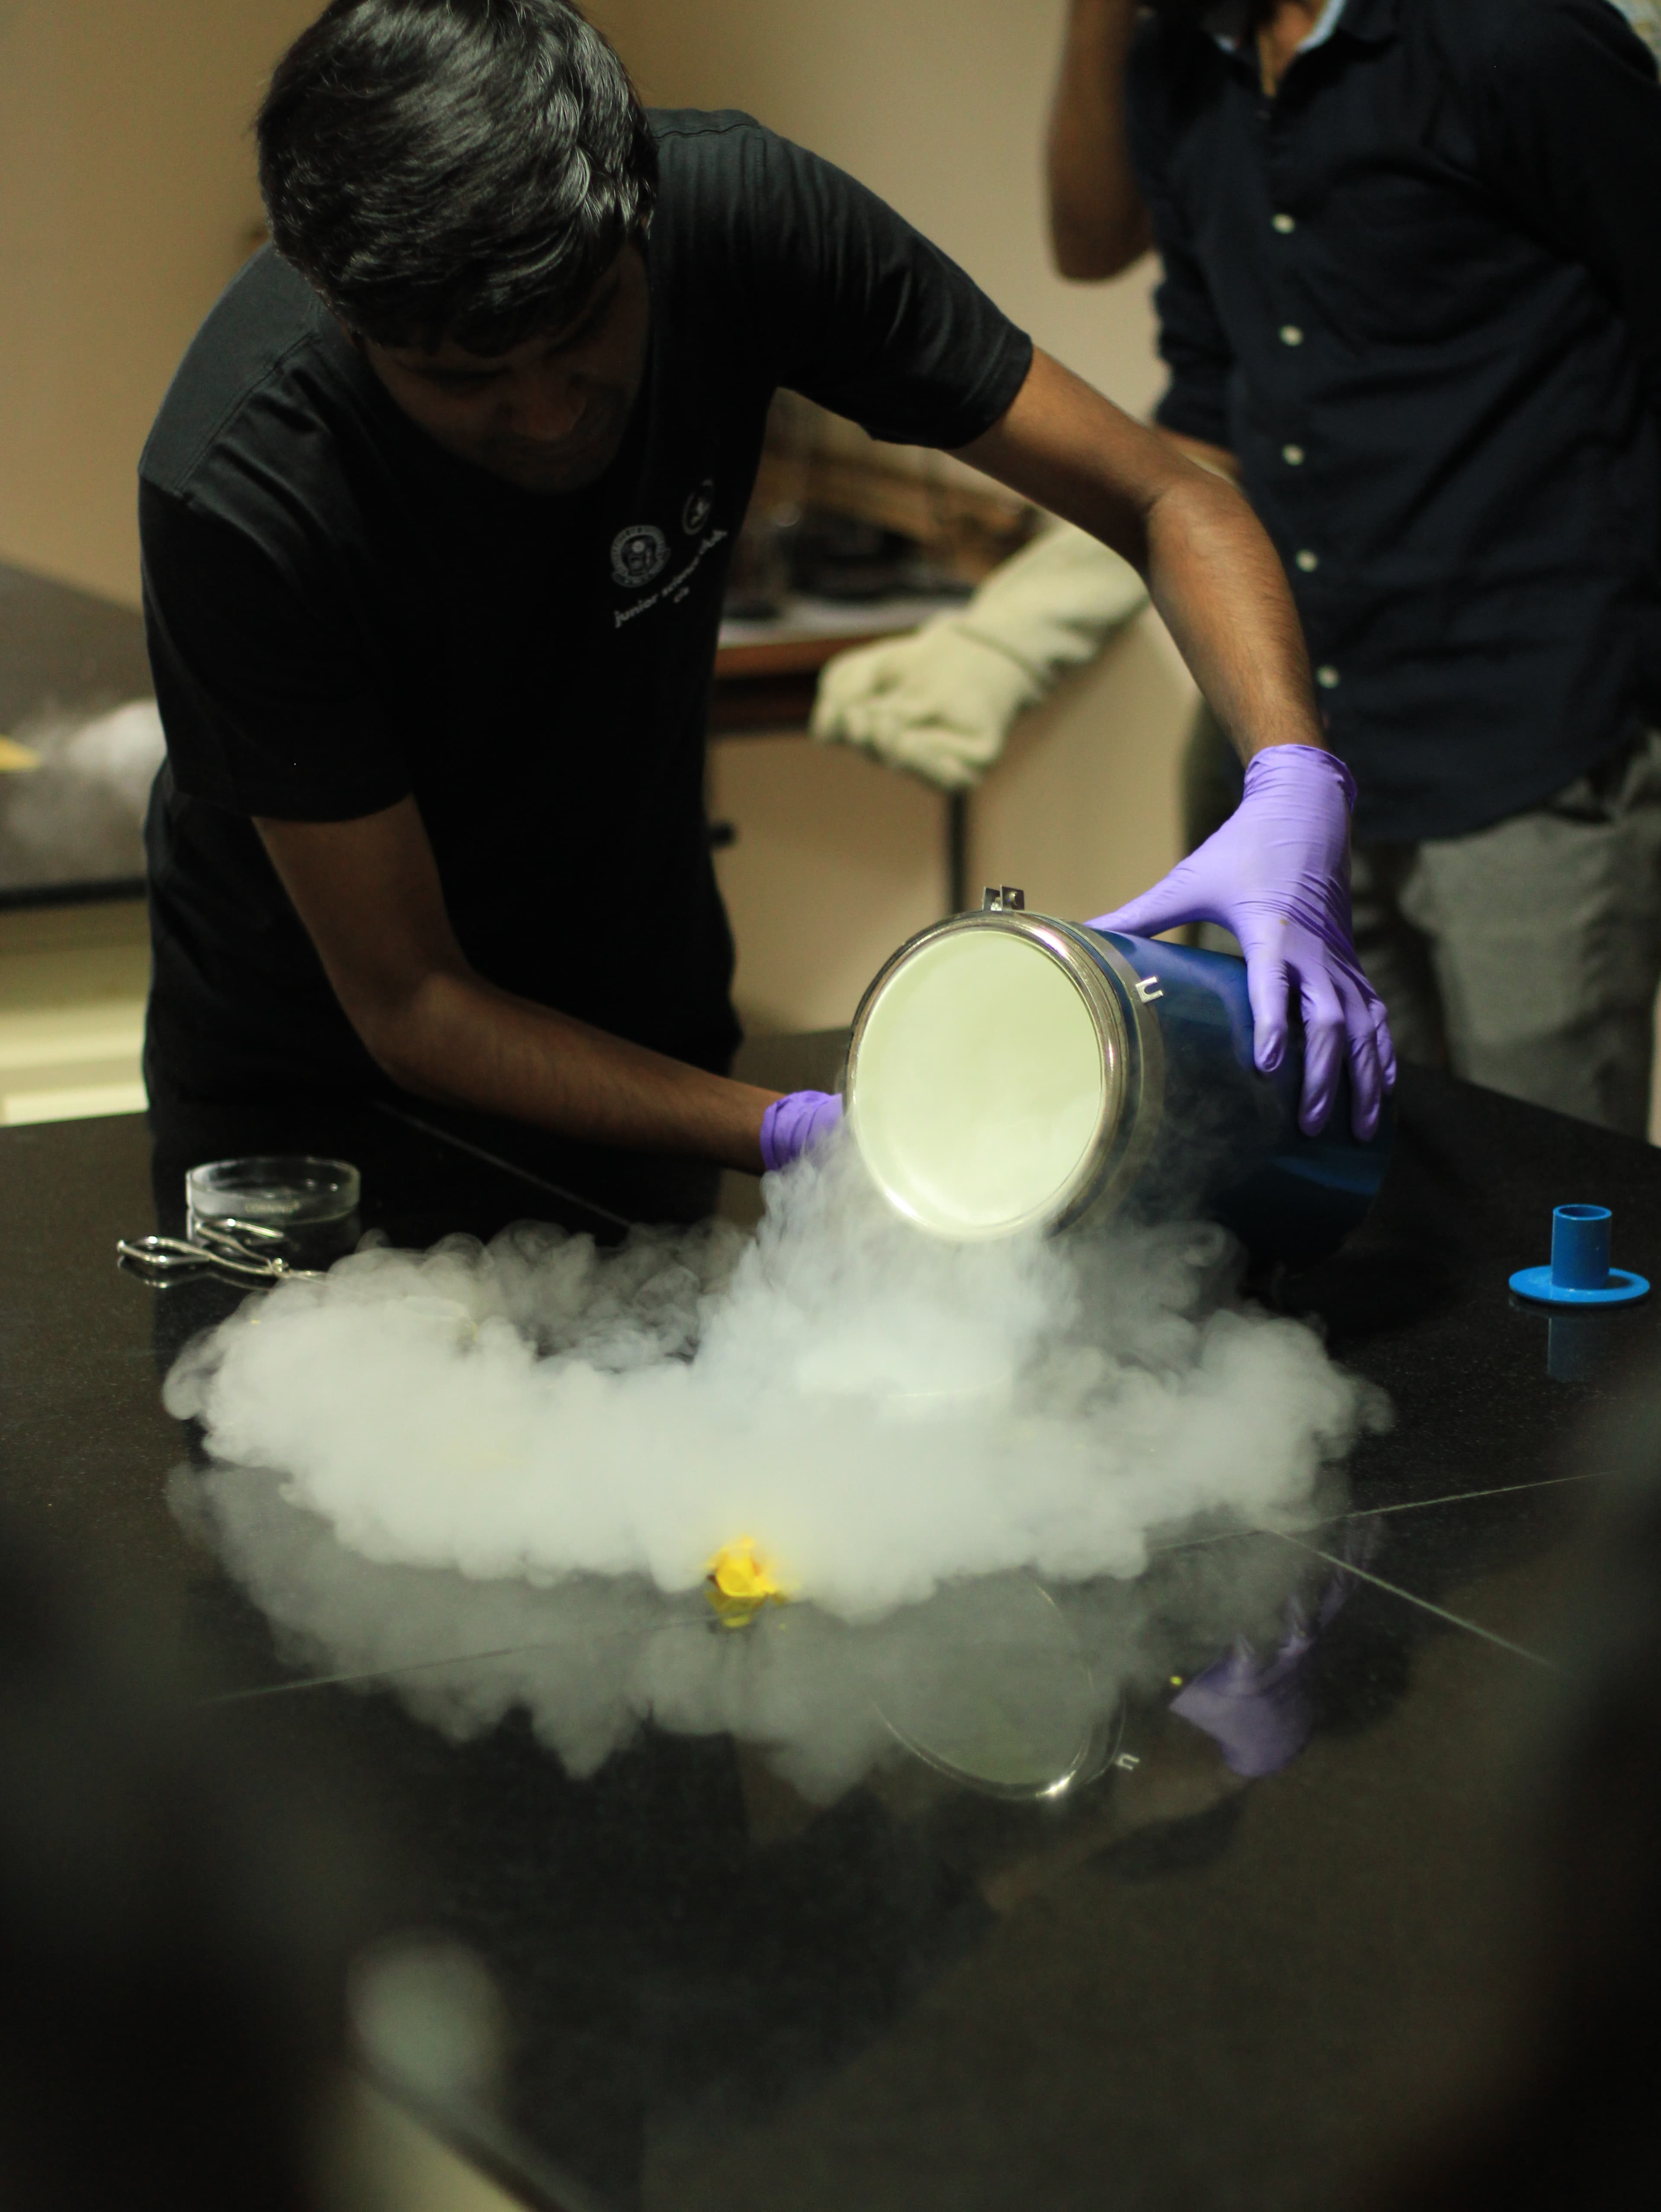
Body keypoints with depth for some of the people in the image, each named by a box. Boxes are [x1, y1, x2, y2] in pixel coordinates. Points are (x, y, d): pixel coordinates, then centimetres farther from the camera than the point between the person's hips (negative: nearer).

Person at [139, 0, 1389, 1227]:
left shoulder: (737, 211, -24)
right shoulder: (241, 495, -34)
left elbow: (1167, 502, -18)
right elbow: (408, 1004, -27)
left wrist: (1294, 782, -36)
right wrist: (797, 1135, -36)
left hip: (642, 1028, 3)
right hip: (310, 1077, -3)